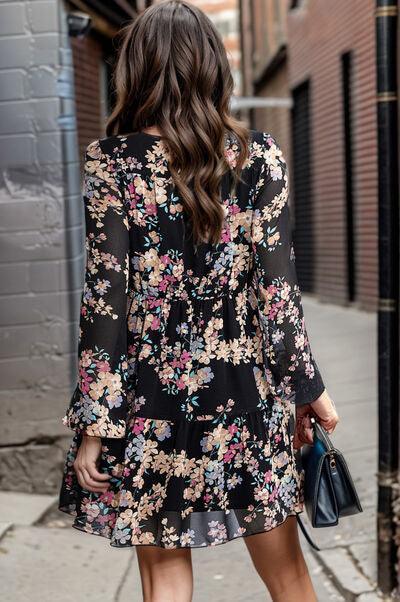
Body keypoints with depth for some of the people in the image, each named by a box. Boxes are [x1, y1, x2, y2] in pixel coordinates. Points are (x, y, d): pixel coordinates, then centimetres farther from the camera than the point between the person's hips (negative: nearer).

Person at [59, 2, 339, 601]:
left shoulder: (111, 162, -7)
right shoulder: (259, 153, -4)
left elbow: (105, 301, -9)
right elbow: (279, 287, -5)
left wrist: (94, 423, -4)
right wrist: (307, 388, 5)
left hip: (149, 399, -1)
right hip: (245, 390, 2)